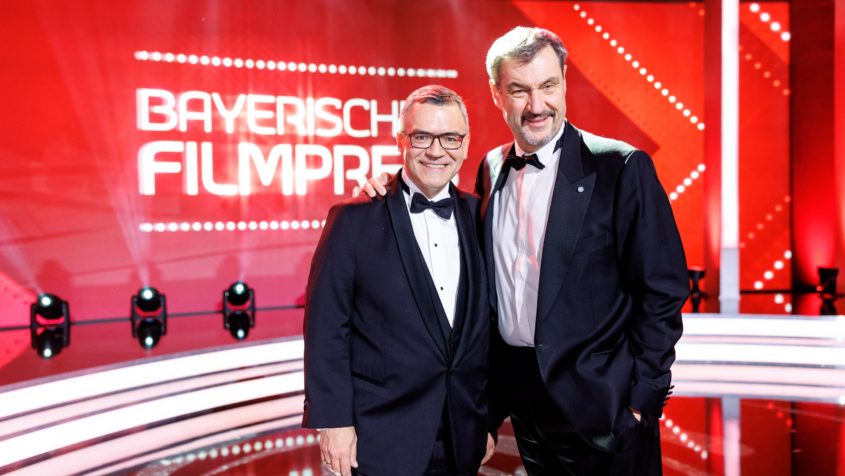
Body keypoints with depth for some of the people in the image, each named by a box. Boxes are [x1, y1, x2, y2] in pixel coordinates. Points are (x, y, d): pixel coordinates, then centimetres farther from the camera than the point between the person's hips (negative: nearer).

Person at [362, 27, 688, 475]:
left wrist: (643, 398, -11)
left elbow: (662, 290, -10)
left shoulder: (620, 167, -11)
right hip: (519, 391, 5)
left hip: (597, 400, -5)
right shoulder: (491, 168, 5)